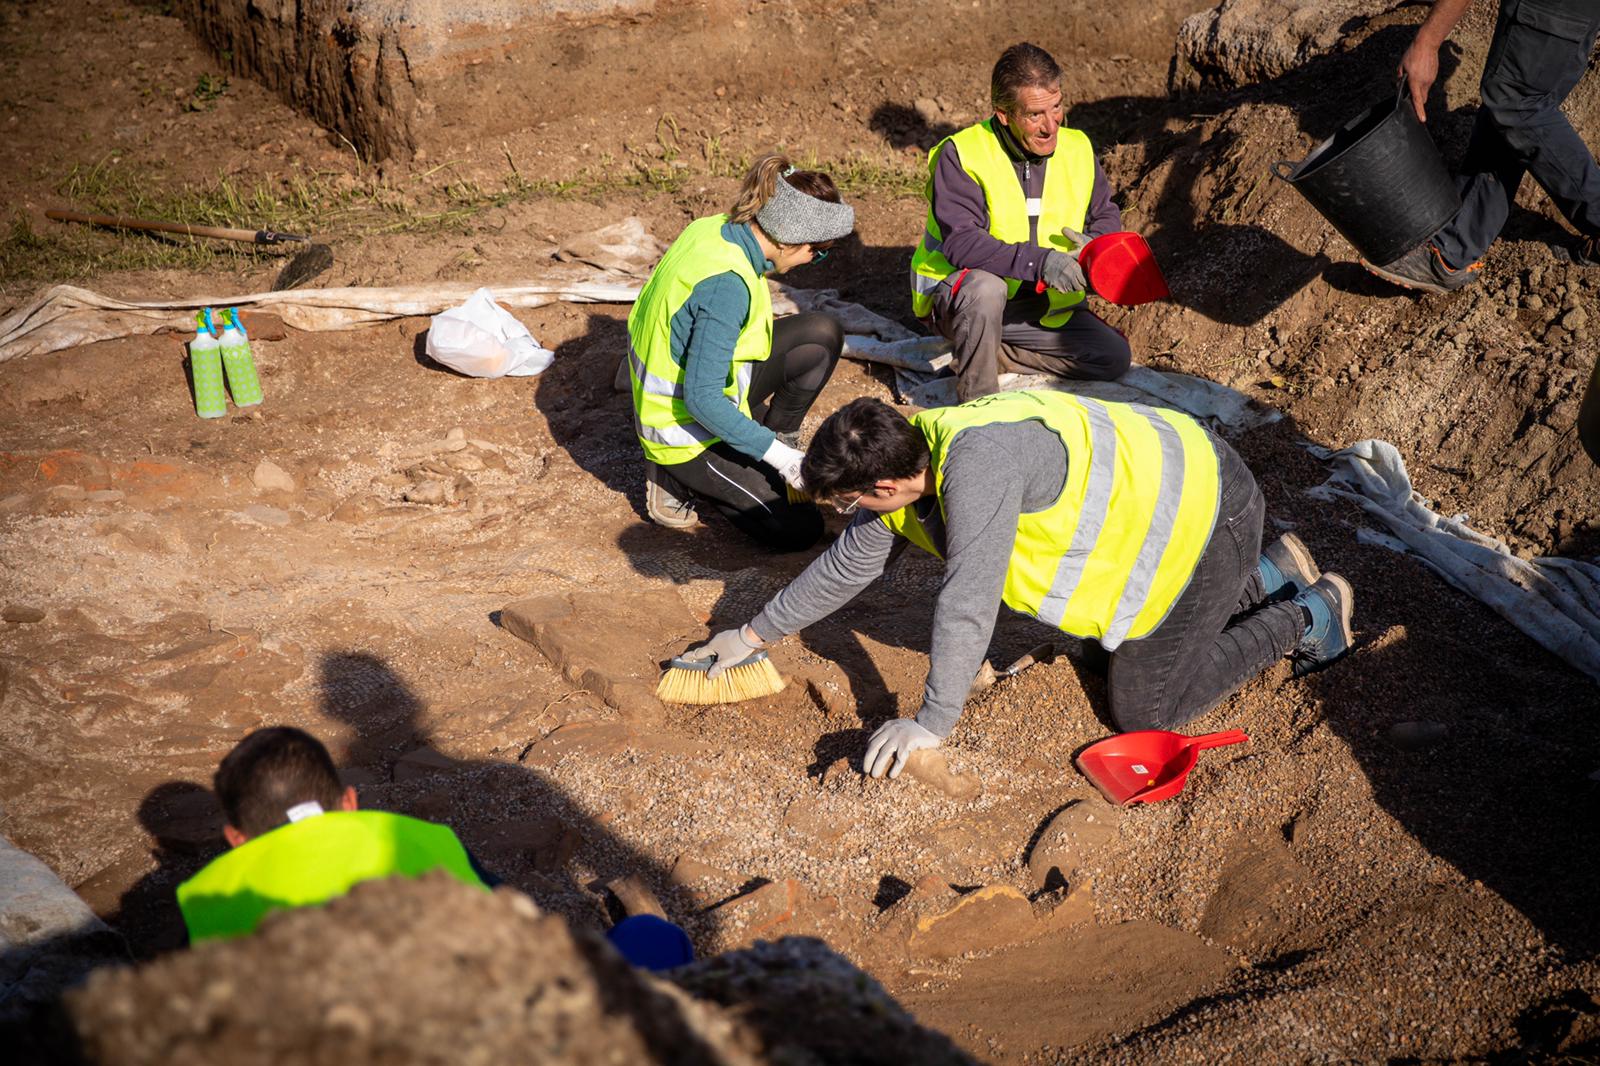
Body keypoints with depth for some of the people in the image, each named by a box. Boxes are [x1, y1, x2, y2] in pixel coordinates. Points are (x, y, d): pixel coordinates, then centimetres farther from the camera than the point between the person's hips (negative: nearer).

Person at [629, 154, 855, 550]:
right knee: (798, 529, -7)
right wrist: (780, 455, -26)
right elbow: (702, 399, -30)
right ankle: (680, 480, 2)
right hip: (686, 429, -9)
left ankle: (774, 439, 10)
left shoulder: (714, 229, -5)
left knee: (823, 336, -2)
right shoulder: (727, 283, -32)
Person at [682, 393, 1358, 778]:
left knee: (1144, 708, -4)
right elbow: (847, 565, 9)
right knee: (1118, 647, 25)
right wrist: (756, 634, 15)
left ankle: (1308, 618, 9)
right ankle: (1268, 576, 29)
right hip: (1154, 492, 9)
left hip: (1202, 509, -9)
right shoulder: (903, 461, -5)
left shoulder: (976, 462, -35)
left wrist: (933, 723, -29)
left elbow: (968, 604, -36)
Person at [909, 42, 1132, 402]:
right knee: (985, 287, -40)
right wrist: (1039, 261, -40)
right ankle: (978, 399, -20)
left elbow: (1105, 214, 11)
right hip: (960, 295, -6)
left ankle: (992, 354, 2)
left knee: (1114, 358, -6)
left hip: (1042, 305, 6)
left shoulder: (1076, 148, 0)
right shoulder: (960, 155, -18)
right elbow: (961, 242, -29)